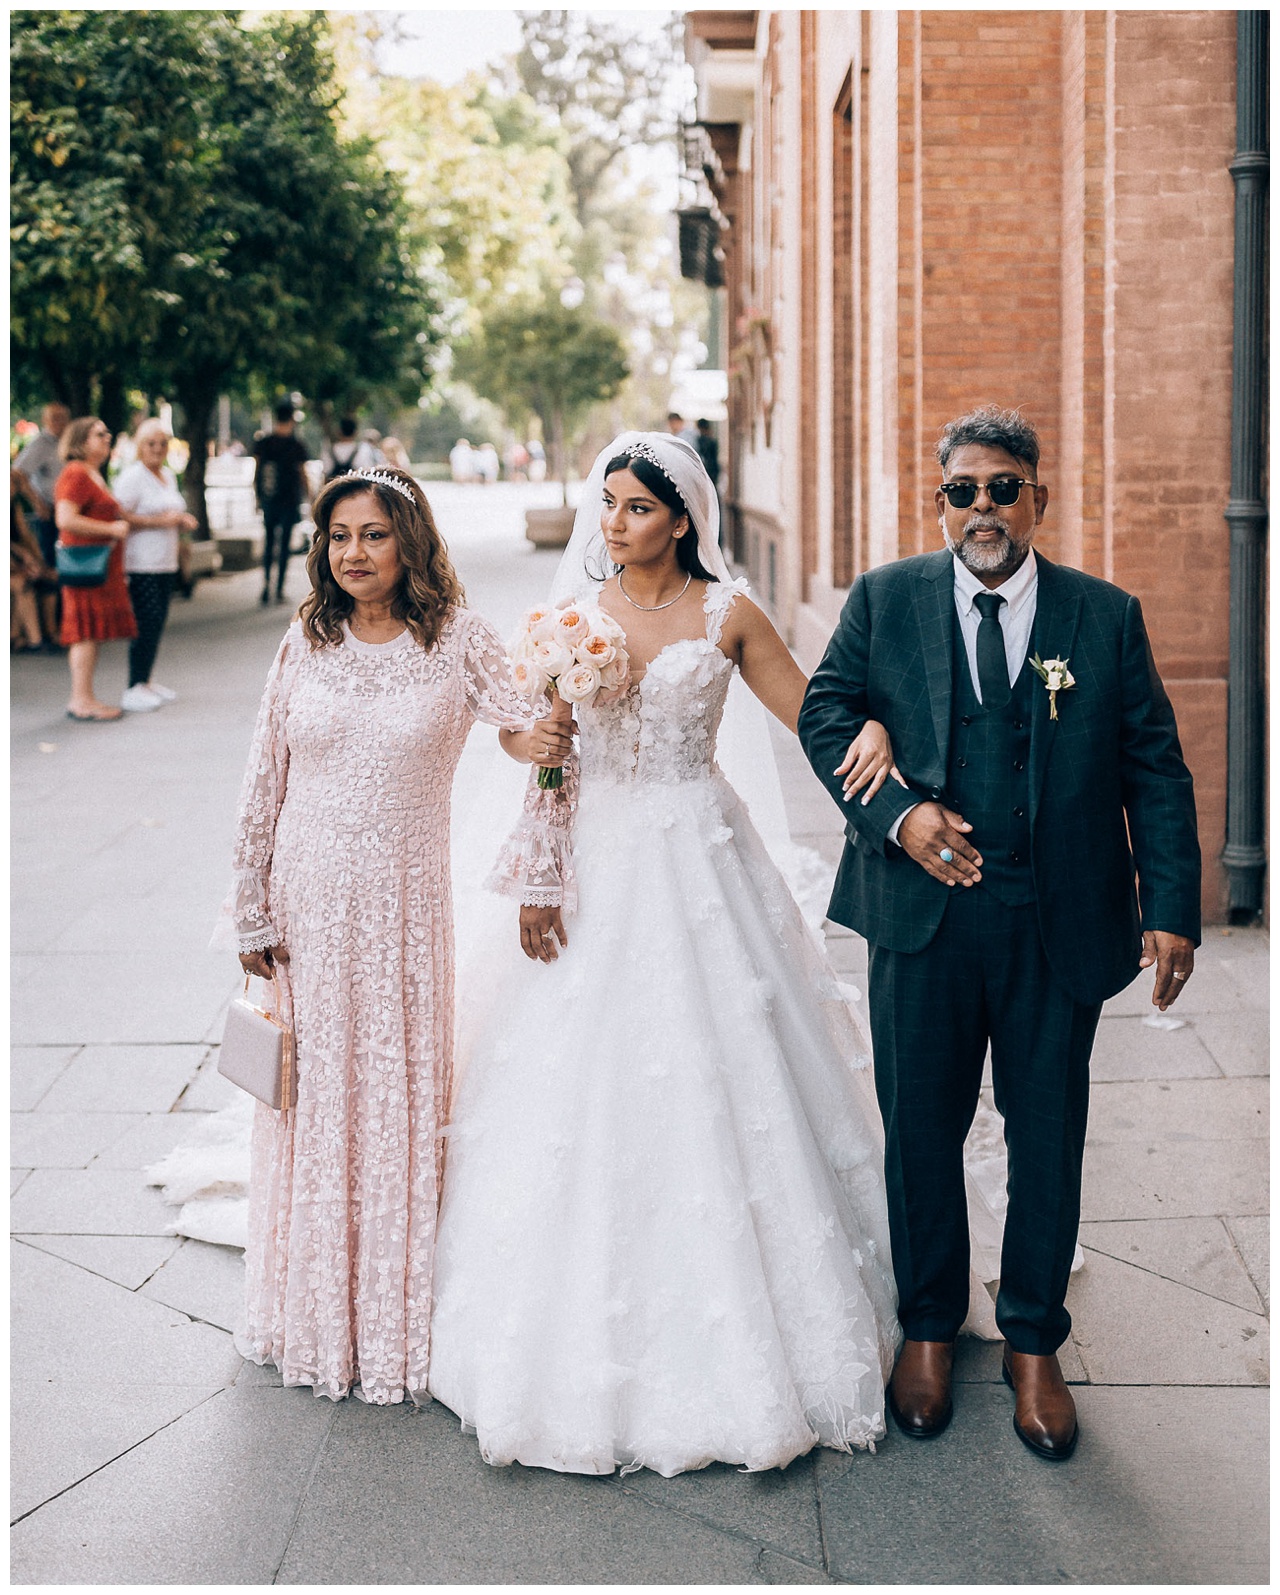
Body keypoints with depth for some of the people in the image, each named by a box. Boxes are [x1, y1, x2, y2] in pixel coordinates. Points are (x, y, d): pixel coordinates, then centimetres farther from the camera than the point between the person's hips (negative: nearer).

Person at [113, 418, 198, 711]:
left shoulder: (168, 476, 18)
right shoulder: (131, 476, -9)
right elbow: (121, 518, -17)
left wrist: (184, 522, 9)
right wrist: (161, 521, -20)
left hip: (166, 563, 8)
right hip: (140, 564, -8)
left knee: (157, 623, 8)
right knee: (147, 623, -12)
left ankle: (146, 680, 19)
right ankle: (134, 689, -6)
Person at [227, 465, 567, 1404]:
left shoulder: (457, 639, -4)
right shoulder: (305, 643, 1)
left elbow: (529, 726, -10)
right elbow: (263, 787, 4)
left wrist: (545, 739, -35)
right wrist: (253, 913, 4)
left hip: (404, 903, -2)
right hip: (309, 901, 2)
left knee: (401, 1097, 5)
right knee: (313, 1096, 12)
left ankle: (398, 1317, 21)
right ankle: (318, 1315, 29)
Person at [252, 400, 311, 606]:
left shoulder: (262, 442, 1)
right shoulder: (297, 445, -7)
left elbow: (256, 471, 5)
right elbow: (302, 474, -3)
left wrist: (258, 496, 15)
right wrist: (307, 496, 11)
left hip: (268, 500, 3)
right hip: (289, 500, -3)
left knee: (268, 541, 16)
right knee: (284, 544, 3)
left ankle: (266, 583, 0)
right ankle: (279, 589, 3)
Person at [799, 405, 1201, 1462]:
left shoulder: (1108, 618, 3)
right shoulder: (885, 602, 4)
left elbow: (1155, 771, 2)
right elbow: (825, 714, 5)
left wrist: (1172, 910, -7)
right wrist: (897, 813, -12)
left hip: (1060, 926, 0)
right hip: (923, 913, 0)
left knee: (1049, 1138, 9)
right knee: (922, 1130, 11)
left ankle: (1034, 1346, 27)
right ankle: (927, 1330, 32)